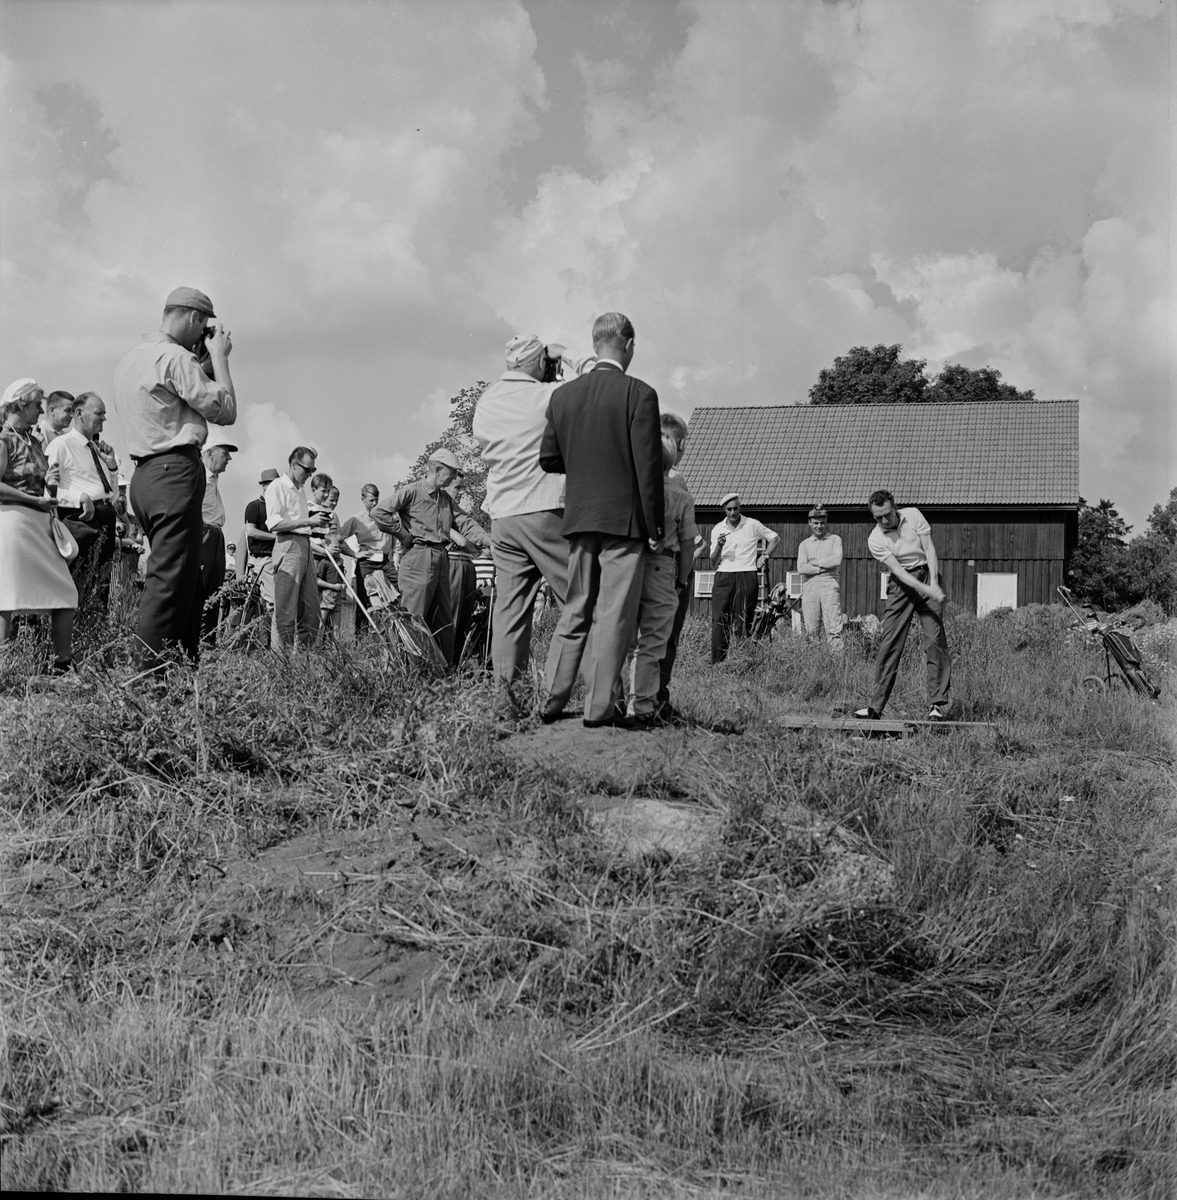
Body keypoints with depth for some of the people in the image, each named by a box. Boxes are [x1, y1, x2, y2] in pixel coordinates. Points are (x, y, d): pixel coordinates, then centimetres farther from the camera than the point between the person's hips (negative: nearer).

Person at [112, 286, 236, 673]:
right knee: (169, 580, -11)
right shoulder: (175, 357, -10)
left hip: (144, 475, 10)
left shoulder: (131, 360, 20)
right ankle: (152, 674, -14)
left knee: (189, 582, 14)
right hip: (175, 471, -10)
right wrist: (218, 356, 3)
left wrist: (204, 361, 22)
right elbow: (224, 410, -8)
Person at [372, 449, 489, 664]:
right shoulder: (411, 491, -7)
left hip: (440, 558, 8)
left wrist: (492, 541, -3)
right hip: (418, 558, -8)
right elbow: (379, 513, -14)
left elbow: (465, 522, 11)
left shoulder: (446, 499, 17)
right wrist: (405, 536, -9)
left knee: (444, 620, 10)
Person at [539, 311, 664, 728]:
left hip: (577, 518, 5)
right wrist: (654, 524, -4)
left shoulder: (562, 395, 6)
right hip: (624, 518, -5)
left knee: (574, 611, 14)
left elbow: (548, 459, 9)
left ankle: (552, 700, 13)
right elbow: (648, 466, -11)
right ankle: (599, 706, 0)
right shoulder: (639, 394, -9)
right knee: (614, 615, 0)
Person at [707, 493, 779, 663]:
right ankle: (717, 662, -8)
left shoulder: (752, 525, 3)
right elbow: (713, 559, 8)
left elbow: (775, 538, 14)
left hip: (747, 577, -2)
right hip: (724, 577, 2)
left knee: (743, 622, -3)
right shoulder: (718, 529, 9)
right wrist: (719, 546, -12)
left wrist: (764, 556, 4)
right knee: (719, 620, -7)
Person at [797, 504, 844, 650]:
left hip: (829, 584, -2)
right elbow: (801, 568, 1)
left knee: (833, 627, -10)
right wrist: (824, 567, -5)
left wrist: (815, 563, 0)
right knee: (810, 629, -3)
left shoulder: (834, 539, 12)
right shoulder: (805, 544, 16)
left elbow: (837, 560, -5)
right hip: (810, 585, 2)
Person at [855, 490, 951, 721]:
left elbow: (930, 549, -4)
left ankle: (937, 703, -8)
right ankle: (876, 706, -3)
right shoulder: (875, 539, -7)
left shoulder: (913, 515, -2)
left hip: (927, 575, 0)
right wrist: (926, 589, -27)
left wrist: (934, 583, -15)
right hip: (900, 584, 0)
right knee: (889, 643, -6)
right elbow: (897, 570, -15)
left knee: (935, 639, -9)